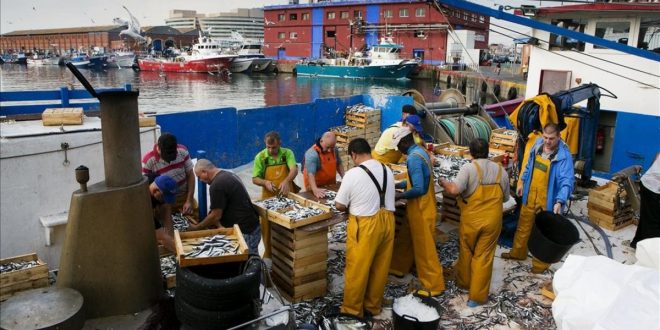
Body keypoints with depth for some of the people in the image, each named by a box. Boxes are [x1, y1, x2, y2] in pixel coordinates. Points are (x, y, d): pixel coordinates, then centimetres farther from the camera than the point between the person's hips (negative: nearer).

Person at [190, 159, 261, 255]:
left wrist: (196, 228, 0)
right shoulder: (228, 175, 12)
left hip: (245, 231, -10)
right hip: (252, 226, 10)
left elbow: (216, 216, -14)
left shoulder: (217, 185, -19)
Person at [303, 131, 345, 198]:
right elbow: (311, 173, -33)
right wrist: (315, 189, -47)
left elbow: (338, 164, 13)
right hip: (315, 187, -5)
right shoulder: (312, 154, -24)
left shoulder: (334, 150, -2)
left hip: (331, 185, 5)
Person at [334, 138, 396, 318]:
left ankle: (352, 308, 21)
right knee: (380, 267, 16)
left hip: (365, 225, -6)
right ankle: (373, 306, 31)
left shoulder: (353, 174, -15)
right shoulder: (387, 171, 4)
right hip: (387, 221, 7)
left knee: (357, 269, 8)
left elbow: (339, 205, -10)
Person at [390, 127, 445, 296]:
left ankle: (434, 285, 13)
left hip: (420, 209, -10)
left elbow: (418, 189, -30)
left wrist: (398, 196, -16)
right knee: (405, 238, 23)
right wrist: (396, 185, 13)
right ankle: (397, 267, 41)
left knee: (424, 247, 1)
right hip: (420, 206, 10)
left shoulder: (413, 158, -25)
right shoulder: (420, 152, 6)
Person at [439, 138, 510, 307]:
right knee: (484, 257, 9)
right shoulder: (500, 170, 0)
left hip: (471, 220, -2)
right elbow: (506, 198, 10)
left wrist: (443, 182, -8)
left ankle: (463, 282, 41)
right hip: (492, 221, 2)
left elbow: (454, 189, -27)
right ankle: (477, 296, 13)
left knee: (466, 252, 20)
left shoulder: (469, 168, -15)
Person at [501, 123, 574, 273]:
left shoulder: (564, 156, -22)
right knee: (524, 225, 21)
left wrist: (560, 201, -37)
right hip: (530, 195, 6)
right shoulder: (537, 144, -2)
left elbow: (567, 181, -27)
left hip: (547, 200, -6)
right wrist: (521, 182, 17)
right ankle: (518, 252, 40)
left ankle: (541, 262, 27)